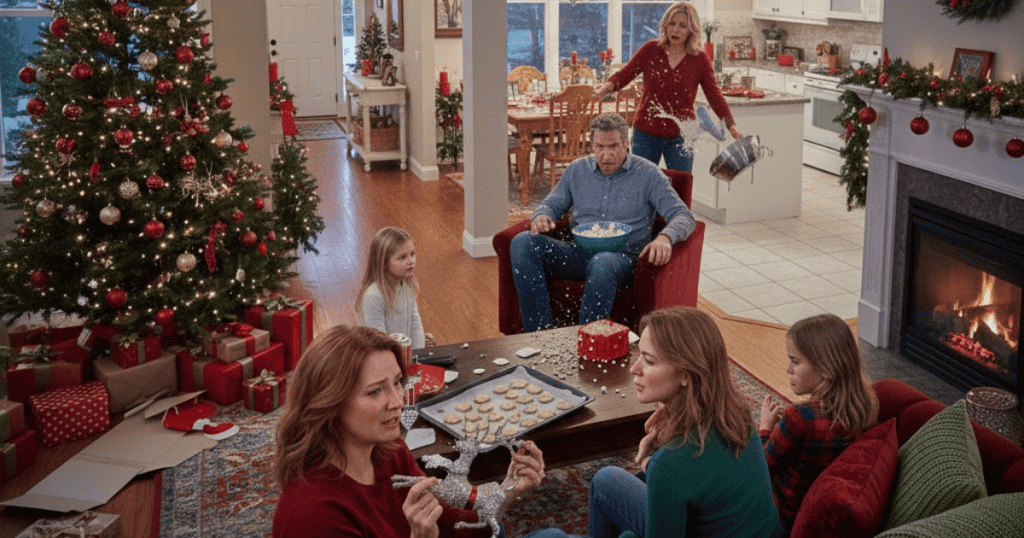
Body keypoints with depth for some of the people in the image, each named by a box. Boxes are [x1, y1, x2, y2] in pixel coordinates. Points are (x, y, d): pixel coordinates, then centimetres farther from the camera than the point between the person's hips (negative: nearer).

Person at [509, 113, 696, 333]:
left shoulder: (647, 174, 4)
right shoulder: (577, 170, 16)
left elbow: (683, 216, -1)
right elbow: (552, 203, 24)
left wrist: (665, 237, -26)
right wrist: (541, 216, -4)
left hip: (622, 256, -4)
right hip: (578, 254, 4)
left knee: (602, 263, -42)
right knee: (521, 243, -22)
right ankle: (541, 332, -27)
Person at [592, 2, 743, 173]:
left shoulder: (700, 60, -1)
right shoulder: (651, 49, 1)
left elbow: (715, 96, -1)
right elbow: (624, 74, 3)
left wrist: (731, 124, -15)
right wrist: (606, 87, -18)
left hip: (680, 137, 0)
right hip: (646, 133, 1)